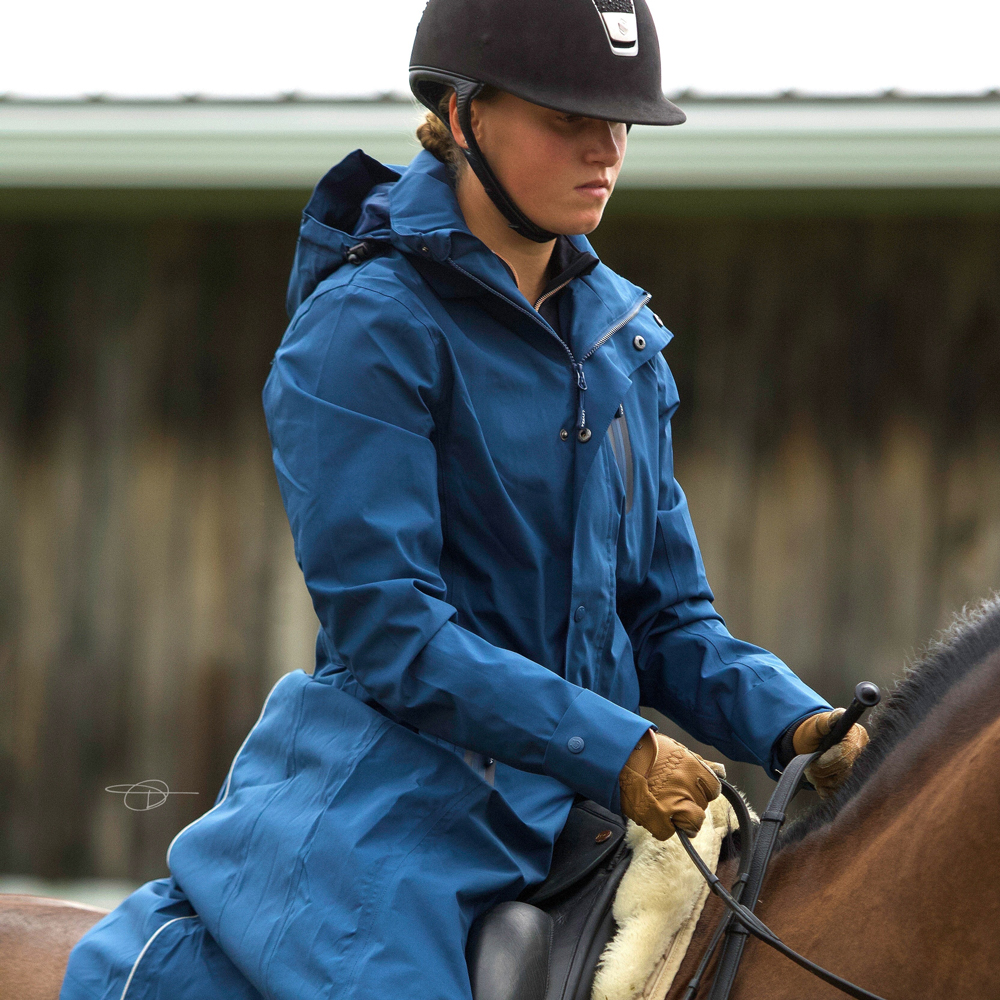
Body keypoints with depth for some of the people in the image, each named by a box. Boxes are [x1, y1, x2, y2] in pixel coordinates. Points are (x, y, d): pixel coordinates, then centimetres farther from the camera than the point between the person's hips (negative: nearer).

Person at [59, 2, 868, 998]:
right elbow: (384, 630, -15)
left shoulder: (620, 333, 13)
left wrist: (790, 724, -2)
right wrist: (614, 752, -18)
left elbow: (664, 615, 16)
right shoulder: (366, 328, -9)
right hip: (400, 798, -7)